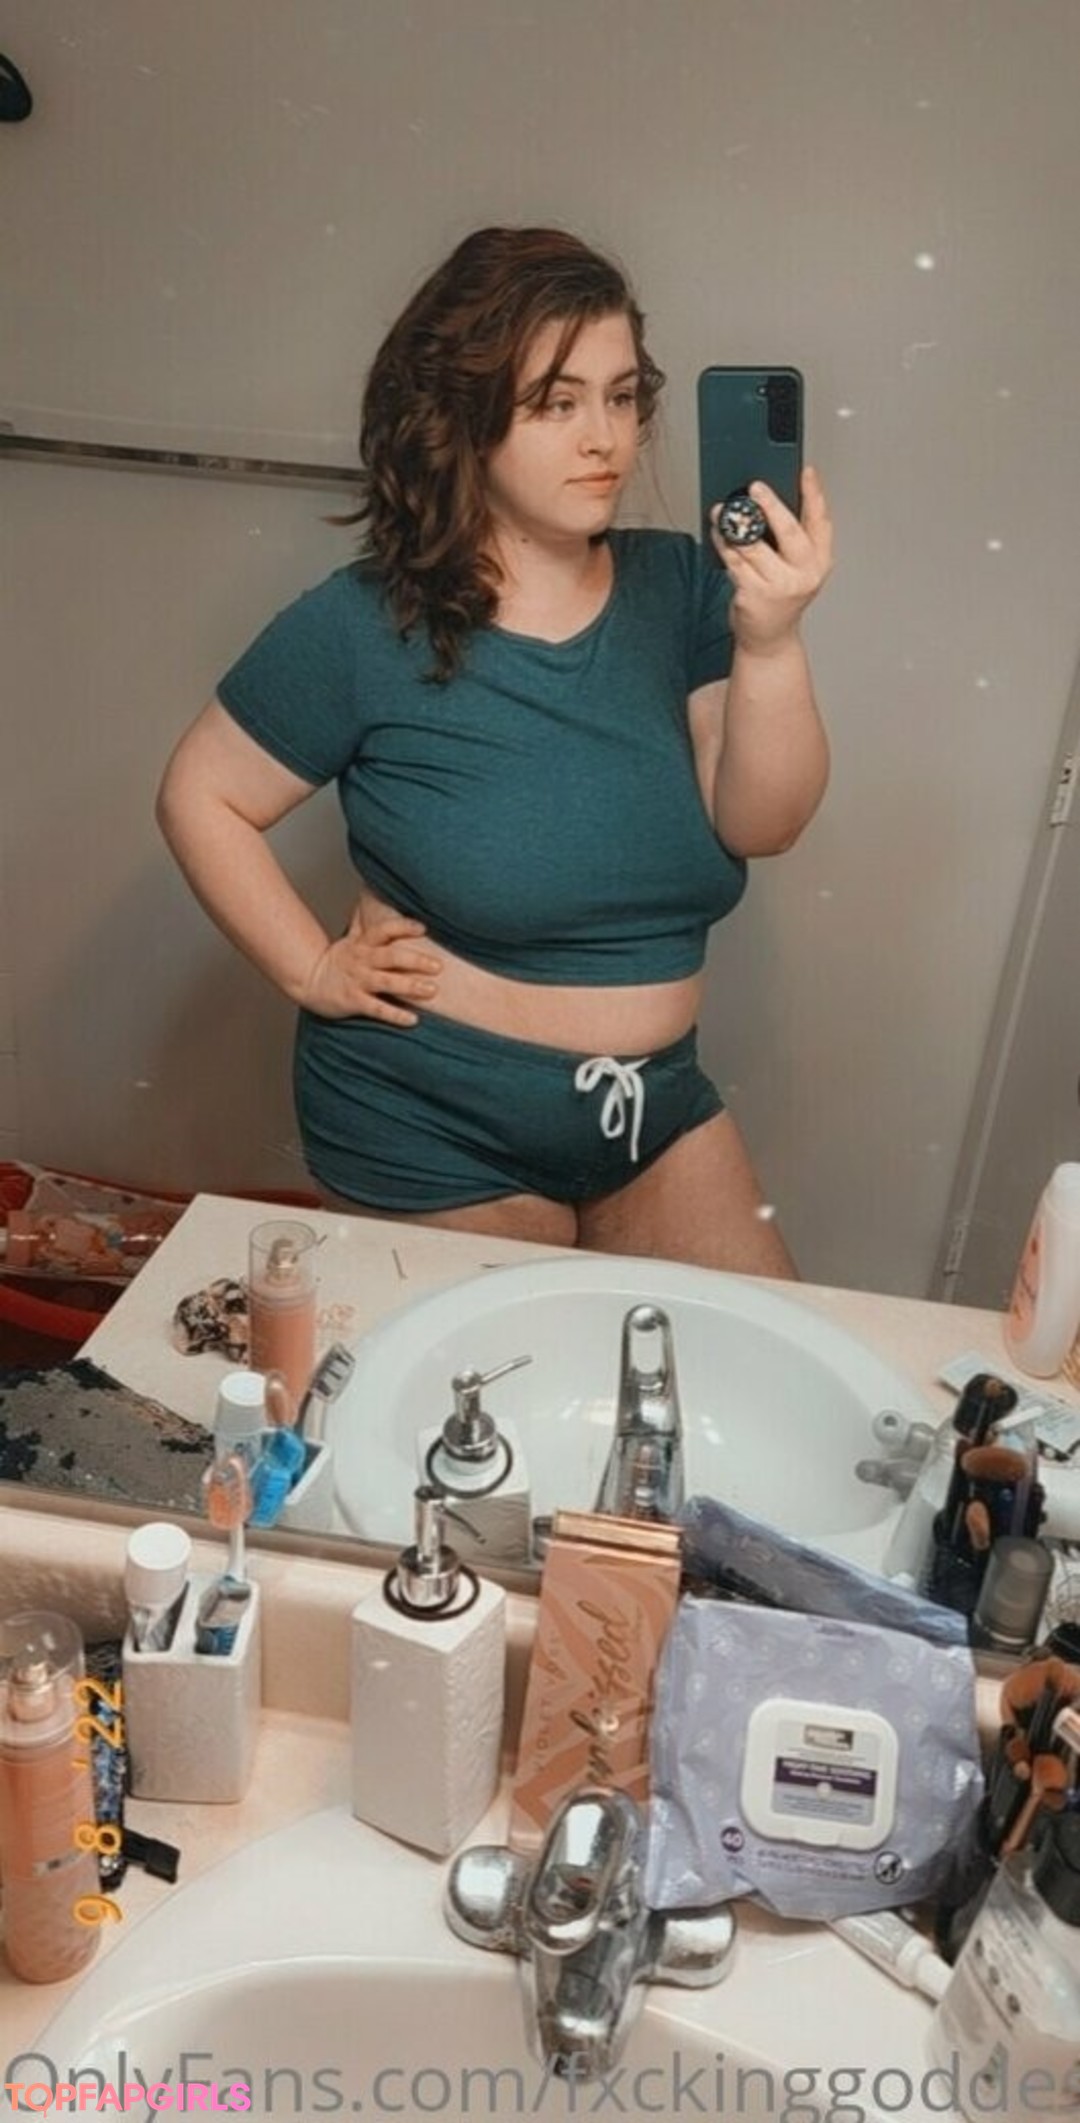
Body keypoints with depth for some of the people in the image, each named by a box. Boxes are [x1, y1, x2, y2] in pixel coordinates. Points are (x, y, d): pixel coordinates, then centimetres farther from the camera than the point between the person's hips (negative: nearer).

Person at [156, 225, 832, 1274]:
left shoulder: (678, 585, -5)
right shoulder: (365, 628, -14)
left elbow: (760, 824, -13)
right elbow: (201, 798, -5)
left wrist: (770, 640, -28)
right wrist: (313, 970, -11)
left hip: (655, 1102, 4)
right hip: (435, 1128, -3)